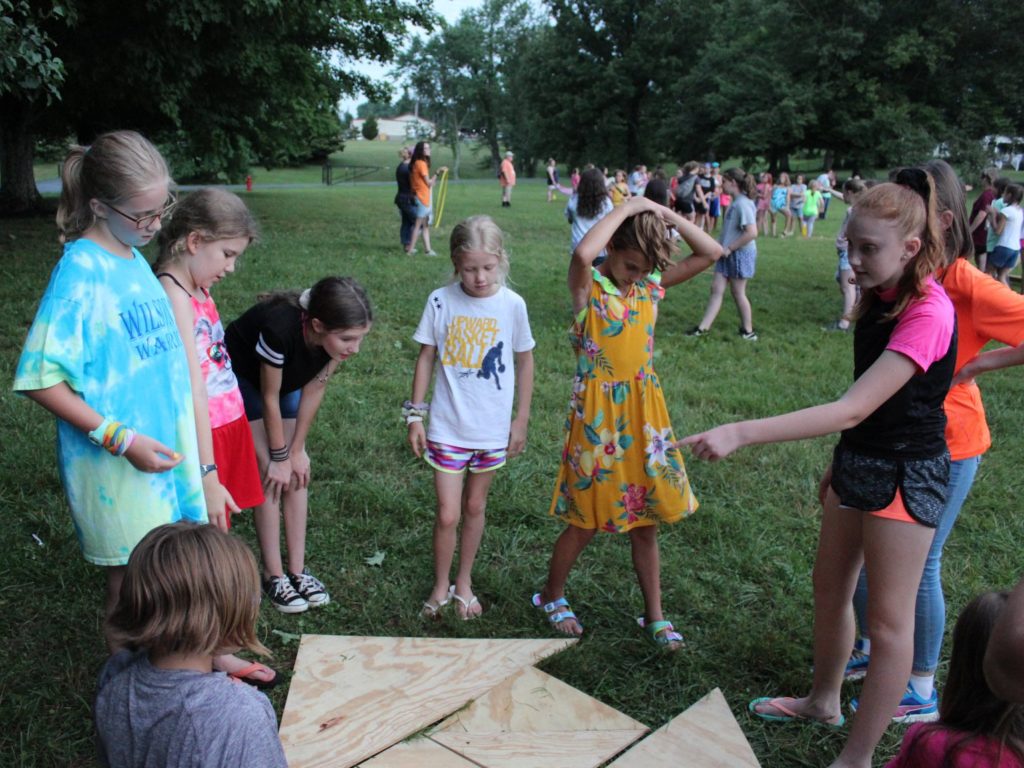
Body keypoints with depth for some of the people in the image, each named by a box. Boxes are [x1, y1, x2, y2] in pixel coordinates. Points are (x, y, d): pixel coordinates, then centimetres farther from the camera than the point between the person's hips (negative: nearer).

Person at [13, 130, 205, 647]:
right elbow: (39, 379, -19)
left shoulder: (134, 258, 4)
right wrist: (121, 439, -24)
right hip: (116, 467, -7)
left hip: (165, 452, 7)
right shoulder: (80, 269, -18)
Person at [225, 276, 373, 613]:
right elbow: (270, 398, -28)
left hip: (287, 378, 5)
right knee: (271, 476, -10)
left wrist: (296, 450, -8)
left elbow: (314, 389, -13)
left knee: (299, 472, -1)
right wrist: (279, 457, -16)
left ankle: (297, 570, 9)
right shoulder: (280, 329, -43)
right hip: (242, 380, -5)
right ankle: (273, 576, 2)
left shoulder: (337, 336, -28)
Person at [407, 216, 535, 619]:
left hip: (493, 429, 1)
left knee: (474, 507, 16)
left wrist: (521, 419, 4)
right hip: (447, 427, -1)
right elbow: (426, 357, 1)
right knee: (447, 514, -1)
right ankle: (440, 586, 23)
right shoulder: (440, 301, -9)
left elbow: (524, 360, 3)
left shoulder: (512, 304, -8)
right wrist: (415, 415, 1)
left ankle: (464, 581, 36)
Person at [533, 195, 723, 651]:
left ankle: (654, 616, 29)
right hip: (598, 412, -5)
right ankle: (552, 596, 34)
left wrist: (667, 215, -6)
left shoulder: (651, 284, 4)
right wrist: (627, 208, -23)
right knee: (587, 521, 8)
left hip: (644, 411, 5)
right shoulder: (589, 287, -11)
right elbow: (583, 253, -35)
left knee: (644, 519, 14)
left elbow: (711, 254, 4)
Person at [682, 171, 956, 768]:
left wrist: (740, 434, -39)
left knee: (889, 617, 4)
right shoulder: (880, 298, 1)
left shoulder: (929, 314, -26)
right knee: (830, 586, 20)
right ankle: (824, 701, 42)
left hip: (907, 474, -9)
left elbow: (853, 409, -34)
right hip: (860, 461, 9)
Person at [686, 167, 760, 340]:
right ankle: (703, 327, 10)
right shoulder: (737, 202, 7)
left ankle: (748, 331, 18)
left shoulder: (743, 204, -21)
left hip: (740, 254, -9)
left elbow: (752, 232, -28)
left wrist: (730, 248, -21)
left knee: (738, 293, 4)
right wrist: (725, 247, 9)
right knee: (716, 289, 7)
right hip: (729, 253, 9)